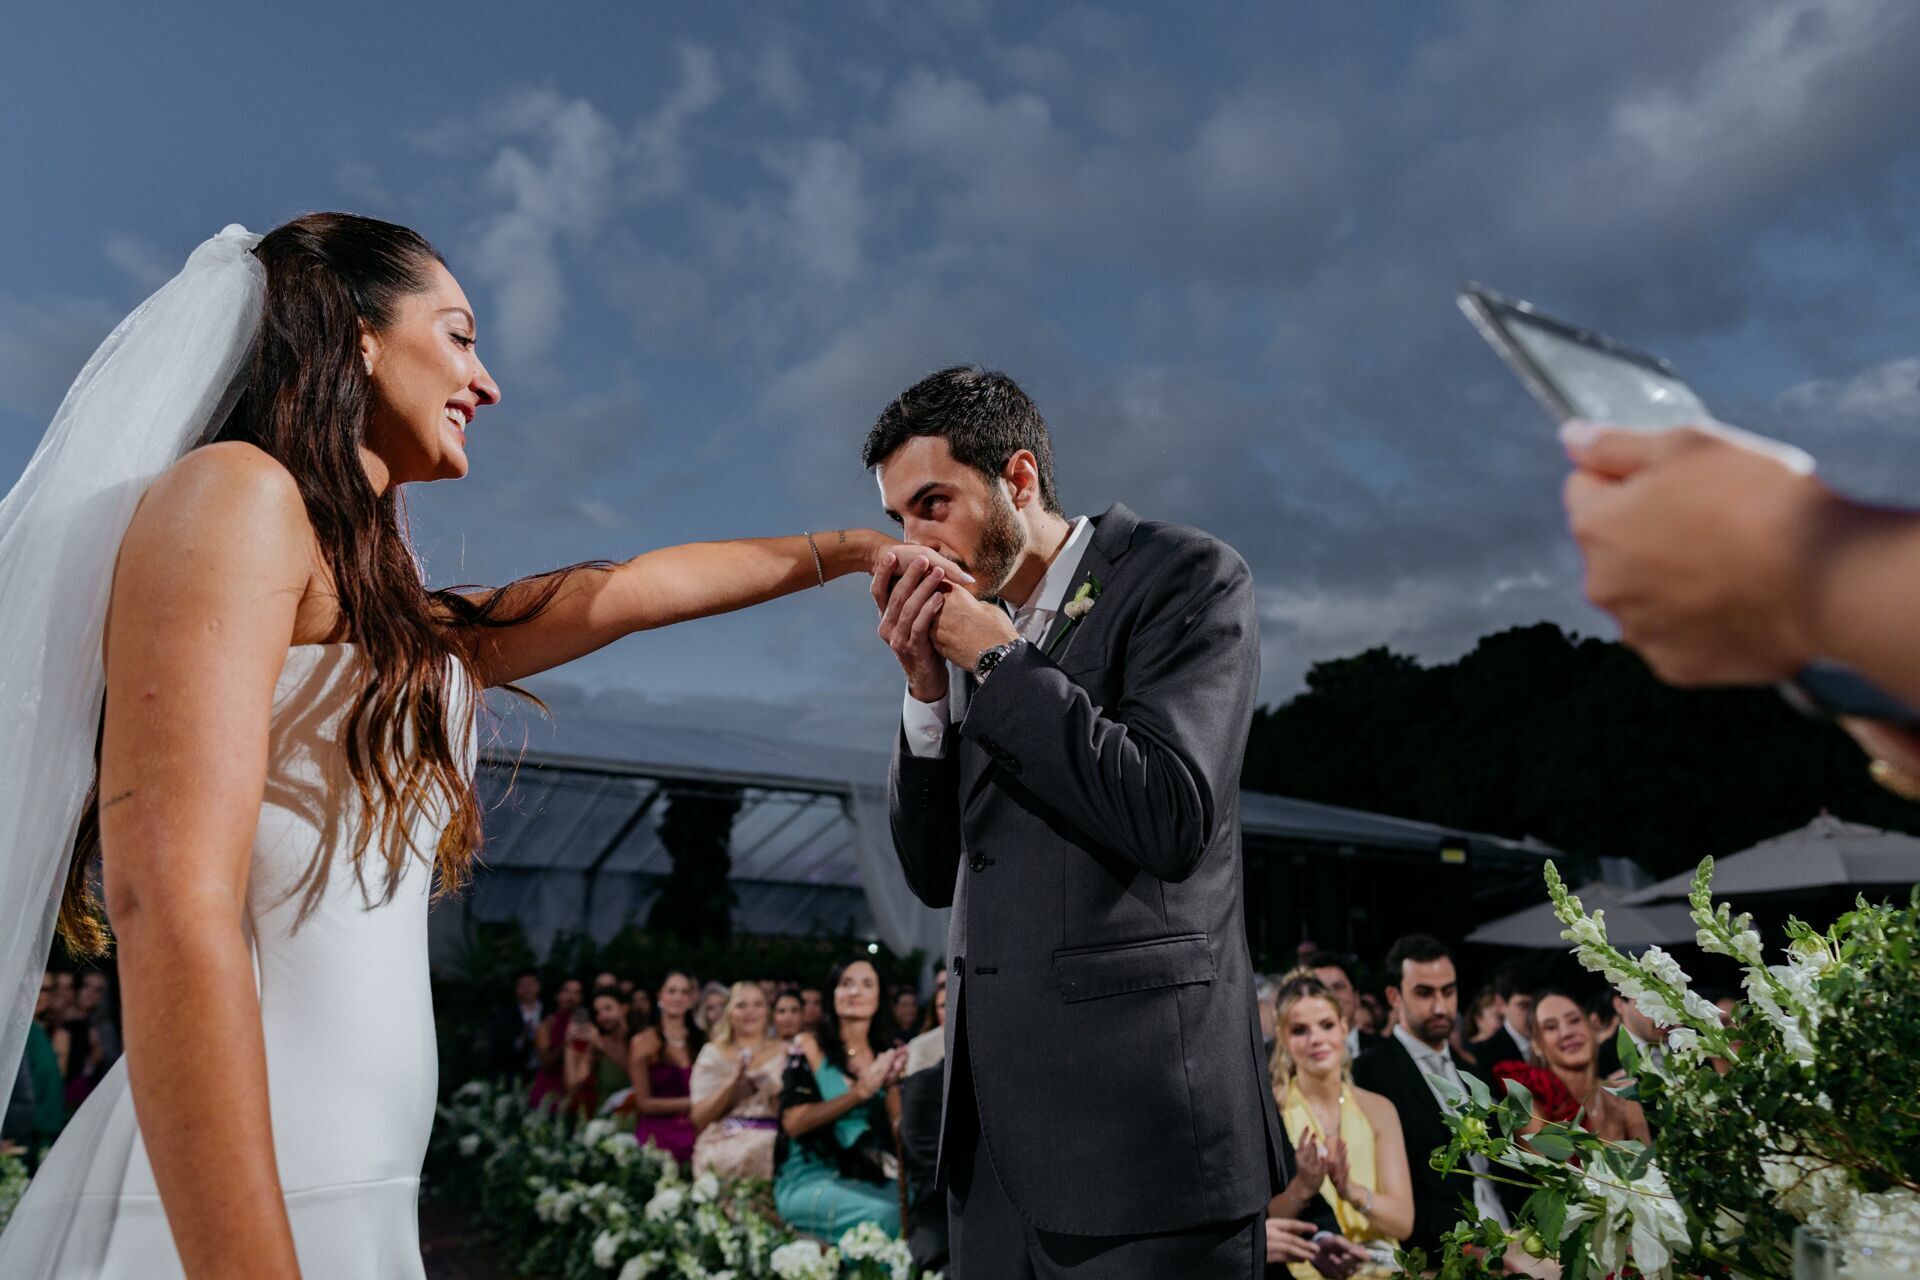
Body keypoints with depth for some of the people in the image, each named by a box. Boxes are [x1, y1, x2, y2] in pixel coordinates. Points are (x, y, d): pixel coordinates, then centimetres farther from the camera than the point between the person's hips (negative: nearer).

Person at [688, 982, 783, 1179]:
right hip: (723, 1145, -1)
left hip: (773, 1142, 1)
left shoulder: (784, 1053, 12)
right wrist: (732, 1081, -11)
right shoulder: (713, 1053, 10)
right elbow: (700, 1119, 2)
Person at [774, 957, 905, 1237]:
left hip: (867, 1179, 4)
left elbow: (898, 1129, 6)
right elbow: (793, 1122, -13)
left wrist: (891, 1085, -11)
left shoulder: (887, 1054, 9)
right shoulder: (809, 1046, -3)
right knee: (885, 1214, -30)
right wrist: (859, 1092, -18)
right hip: (808, 1180, -4)